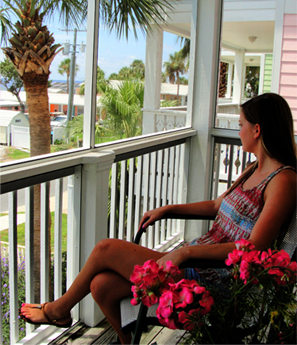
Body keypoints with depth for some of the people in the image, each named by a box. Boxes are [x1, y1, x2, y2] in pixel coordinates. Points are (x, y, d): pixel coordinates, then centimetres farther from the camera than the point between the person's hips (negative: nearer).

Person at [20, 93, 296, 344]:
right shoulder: (254, 170, 14)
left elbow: (254, 248, -25)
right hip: (196, 261, 8)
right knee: (101, 286, -2)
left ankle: (59, 309, 19)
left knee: (106, 249, -7)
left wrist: (186, 251, -27)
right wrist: (168, 209, 19)